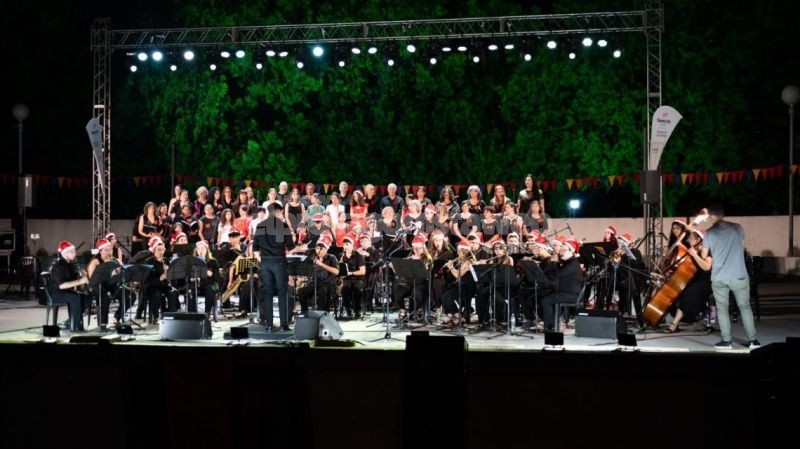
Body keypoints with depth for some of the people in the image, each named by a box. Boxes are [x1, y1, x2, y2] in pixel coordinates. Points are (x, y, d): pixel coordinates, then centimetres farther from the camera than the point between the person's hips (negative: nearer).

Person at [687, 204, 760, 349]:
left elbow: (704, 256, 5)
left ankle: (726, 341, 6)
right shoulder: (738, 228, 3)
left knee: (722, 309, 9)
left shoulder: (709, 233, 0)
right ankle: (752, 340, 9)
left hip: (719, 277, -1)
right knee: (744, 307, 10)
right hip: (739, 275, 1)